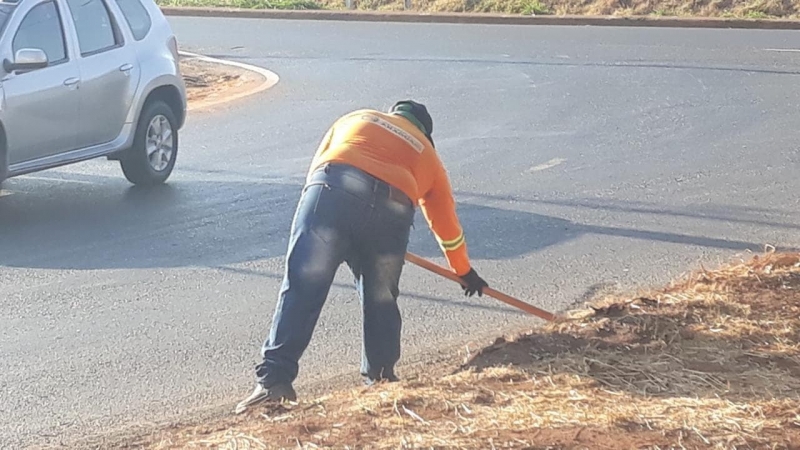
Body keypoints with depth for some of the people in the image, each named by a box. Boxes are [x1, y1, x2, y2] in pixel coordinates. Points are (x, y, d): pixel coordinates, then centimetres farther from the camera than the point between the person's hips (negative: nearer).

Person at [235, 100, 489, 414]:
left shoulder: (356, 119, 36)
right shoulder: (427, 154, 36)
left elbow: (316, 166, 31)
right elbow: (447, 224, 44)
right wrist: (464, 271, 59)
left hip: (333, 190, -1)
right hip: (392, 211, 1)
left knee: (302, 289, -5)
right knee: (381, 300, 20)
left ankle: (275, 379, -13)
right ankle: (380, 378, 24)